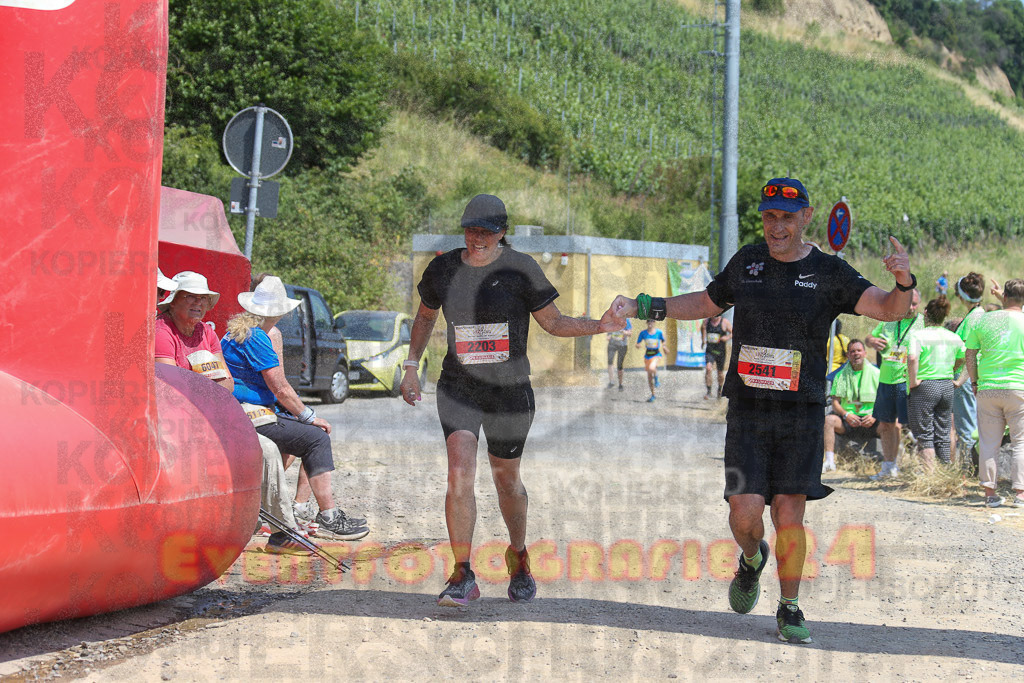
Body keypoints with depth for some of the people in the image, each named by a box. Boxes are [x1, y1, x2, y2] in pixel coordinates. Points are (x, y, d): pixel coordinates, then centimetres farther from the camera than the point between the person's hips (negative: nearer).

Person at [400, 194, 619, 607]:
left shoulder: (520, 269, -8)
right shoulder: (443, 269, -1)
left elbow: (553, 323, -2)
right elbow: (425, 315, 18)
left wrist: (598, 326, -17)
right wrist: (411, 364, 10)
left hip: (509, 393, -1)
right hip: (458, 388, 1)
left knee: (506, 480, 11)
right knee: (459, 475, -16)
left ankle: (517, 554, 39)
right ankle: (463, 578, -10)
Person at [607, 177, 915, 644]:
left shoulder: (829, 273, -2)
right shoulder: (747, 262, 6)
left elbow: (888, 310, -13)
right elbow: (705, 305, 22)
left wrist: (903, 283, -35)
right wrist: (641, 307, 15)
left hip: (802, 414, -1)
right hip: (748, 412, 2)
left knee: (789, 515, -3)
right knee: (745, 512, -8)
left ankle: (789, 609, 15)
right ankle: (752, 559, 27)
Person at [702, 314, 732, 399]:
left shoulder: (725, 322, -6)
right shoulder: (707, 321, 3)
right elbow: (703, 328, 26)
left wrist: (728, 337, -25)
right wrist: (703, 340, 23)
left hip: (720, 351, -1)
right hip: (709, 351, 1)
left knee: (720, 373, 12)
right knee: (708, 368, -22)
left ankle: (720, 389, 39)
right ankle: (709, 391, -14)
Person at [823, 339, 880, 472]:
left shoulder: (876, 373, 7)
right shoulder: (841, 376, 13)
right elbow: (835, 403, 8)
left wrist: (875, 416, -17)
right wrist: (846, 414, -14)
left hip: (871, 422, -2)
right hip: (848, 421, 2)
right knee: (829, 420, -28)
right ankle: (829, 462, -27)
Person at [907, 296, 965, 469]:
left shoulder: (918, 335, -13)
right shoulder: (954, 338, 5)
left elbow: (912, 358, -29)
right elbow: (961, 359, 20)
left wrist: (913, 381, -18)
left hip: (924, 387, -5)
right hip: (947, 386, 5)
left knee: (924, 436, 2)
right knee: (943, 435, 13)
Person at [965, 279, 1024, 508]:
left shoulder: (984, 320, 2)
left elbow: (970, 355, 5)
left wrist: (975, 382, 15)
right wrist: (1002, 298, 31)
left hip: (987, 389, 2)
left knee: (989, 442, 7)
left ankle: (989, 492, 8)